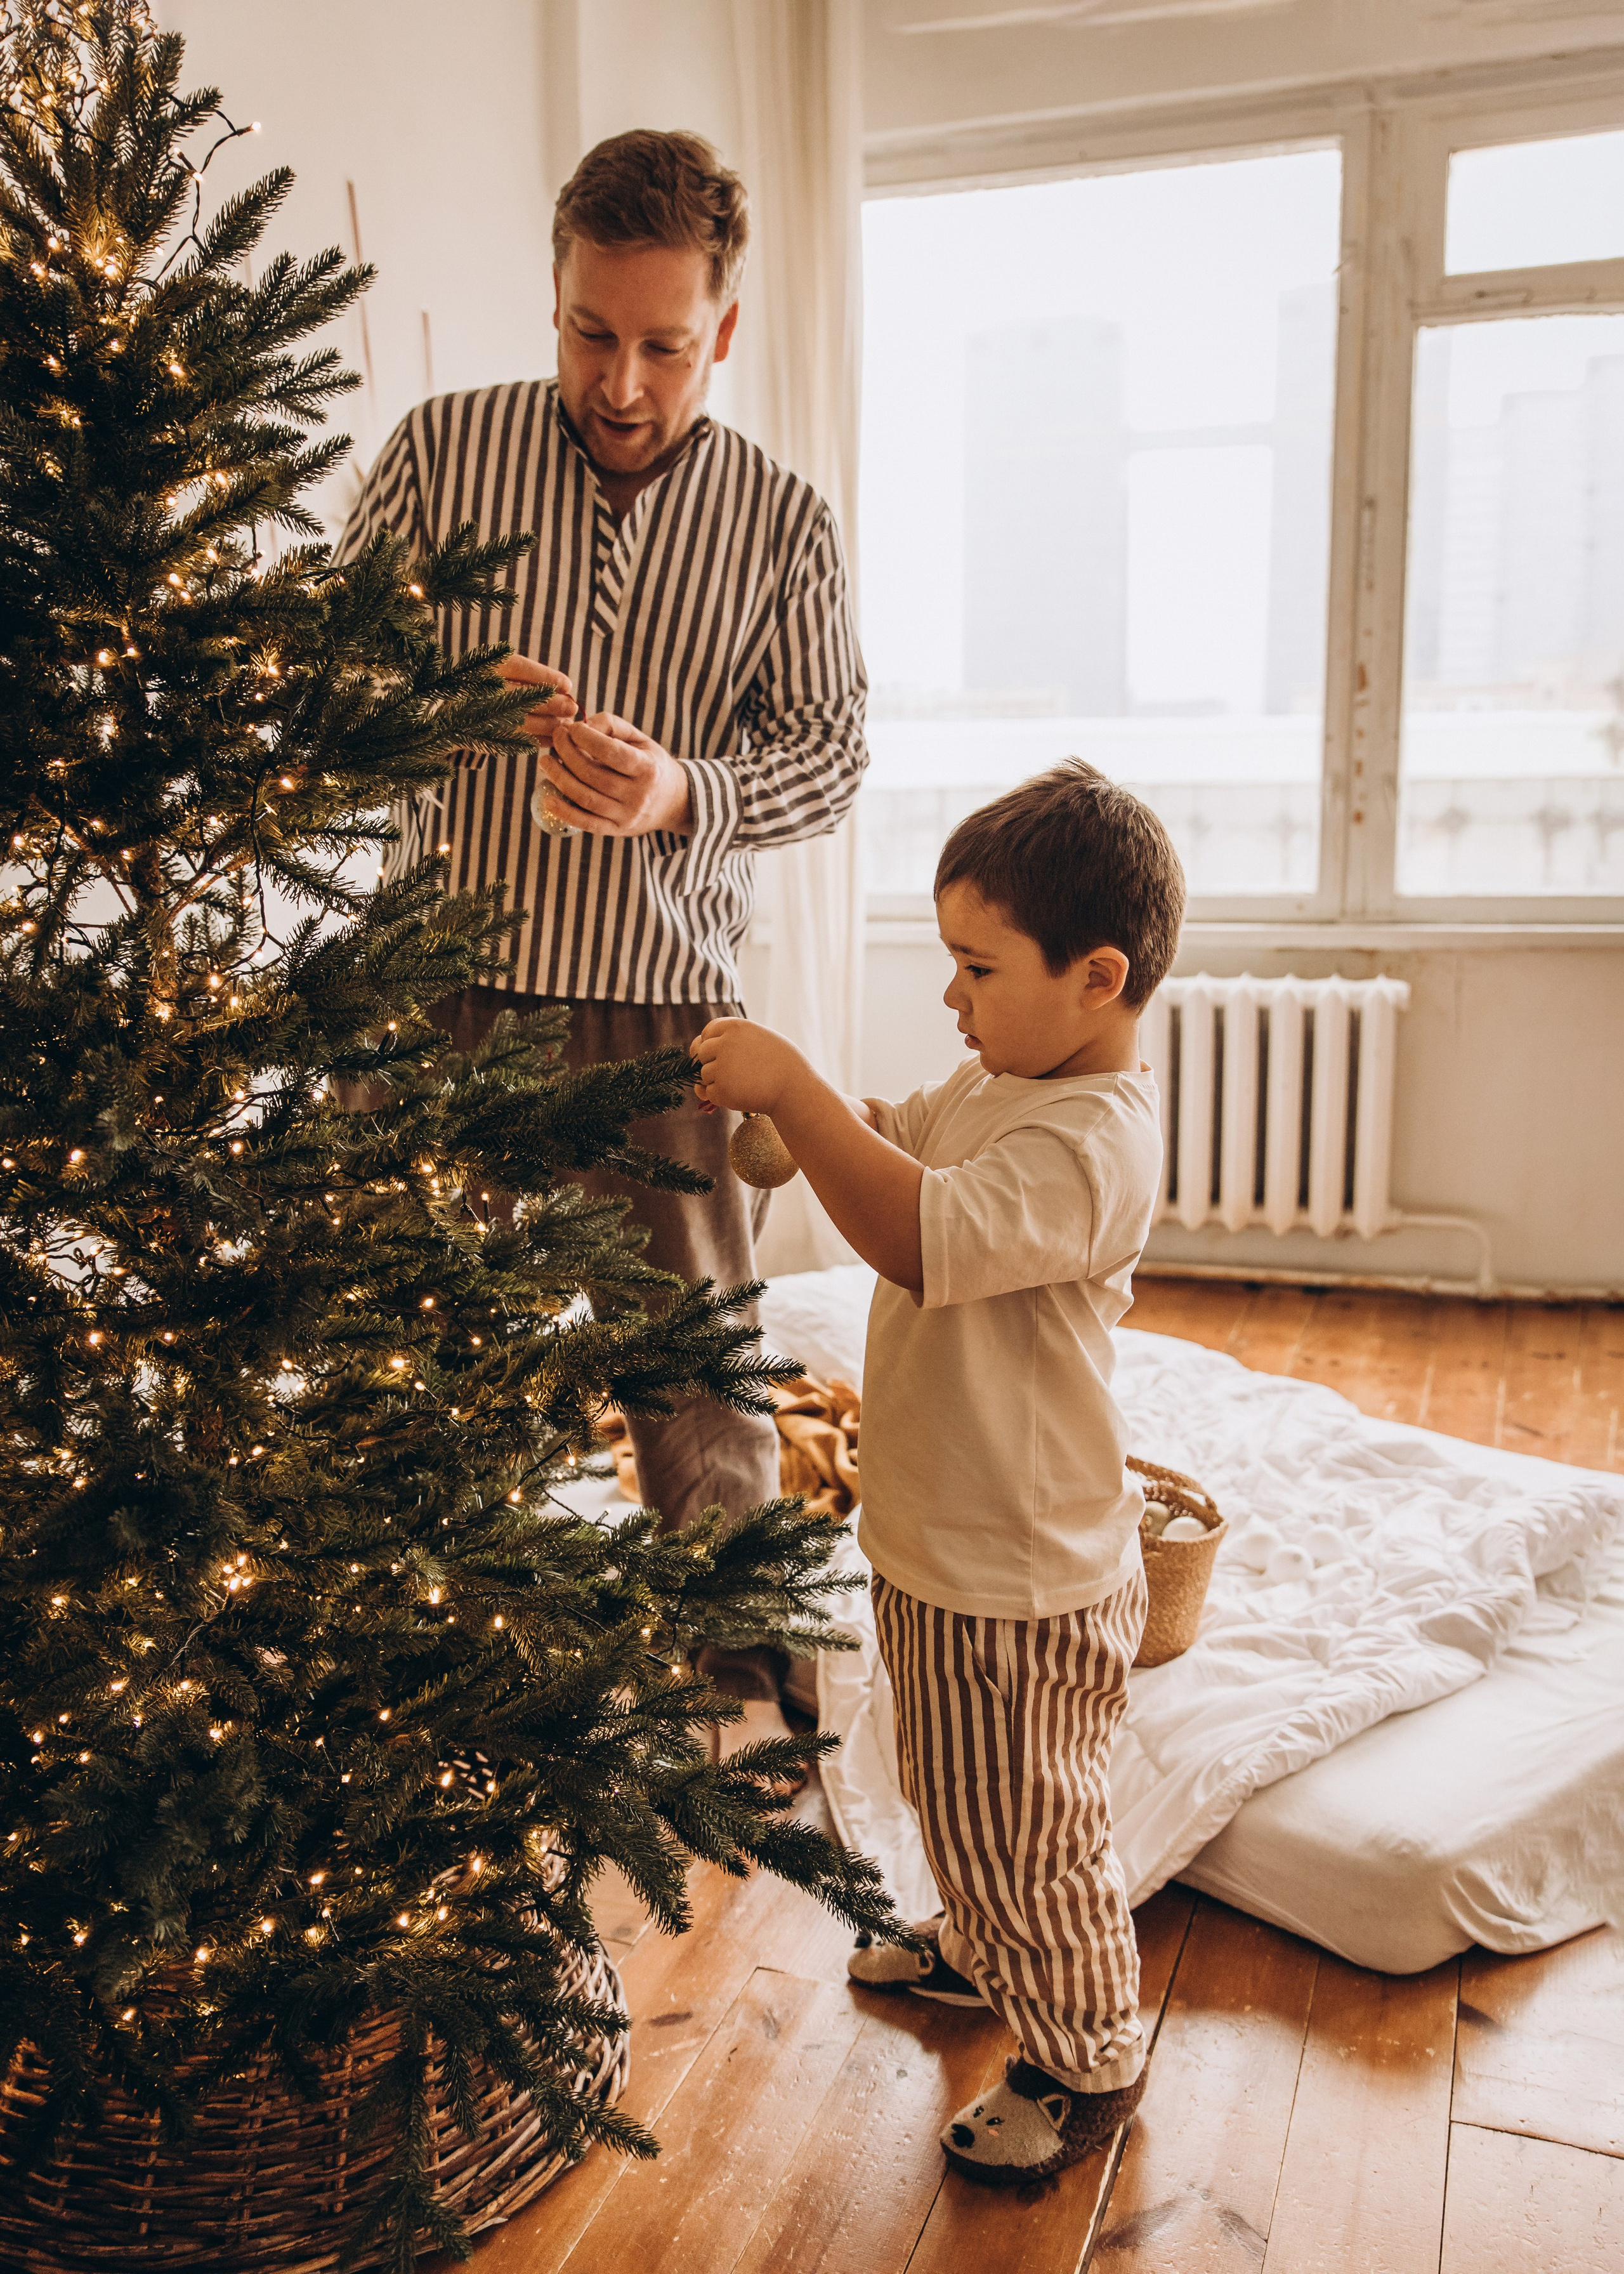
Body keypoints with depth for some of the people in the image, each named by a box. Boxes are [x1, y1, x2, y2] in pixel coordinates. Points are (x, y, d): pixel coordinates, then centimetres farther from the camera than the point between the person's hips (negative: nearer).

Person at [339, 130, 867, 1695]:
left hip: (670, 1002, 0)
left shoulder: (782, 519, 4)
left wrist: (683, 794, -18)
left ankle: (741, 1673, 30)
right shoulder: (441, 450, 3)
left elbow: (830, 746, 2)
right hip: (451, 992, 1)